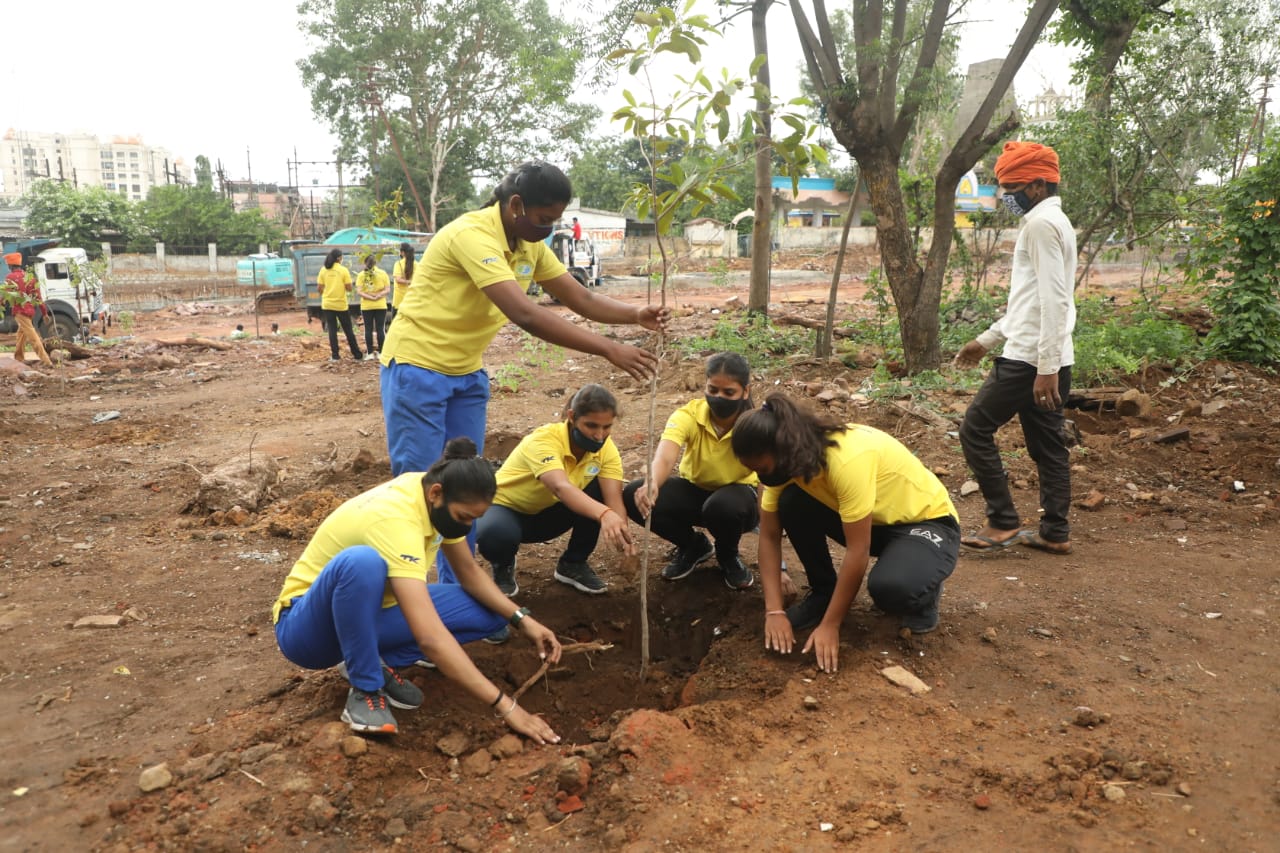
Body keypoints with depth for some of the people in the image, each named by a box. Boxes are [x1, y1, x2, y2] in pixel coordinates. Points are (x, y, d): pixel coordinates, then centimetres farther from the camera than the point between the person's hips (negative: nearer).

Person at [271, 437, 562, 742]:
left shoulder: (437, 498, -10)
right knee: (361, 561, -42)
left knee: (491, 611, -8)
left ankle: (375, 661, 0)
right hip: (307, 625, -7)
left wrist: (521, 619, -12)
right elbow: (430, 638, -42)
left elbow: (470, 573, 4)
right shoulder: (395, 520, -35)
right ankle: (365, 689, -19)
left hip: (367, 612, 8)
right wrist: (505, 706, -41)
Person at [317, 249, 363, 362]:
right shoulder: (343, 270, -8)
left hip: (328, 304, 2)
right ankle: (357, 354, 10)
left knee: (332, 330, 6)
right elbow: (349, 288, -10)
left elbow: (320, 288, 2)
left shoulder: (323, 270, 1)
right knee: (348, 330, 6)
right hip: (341, 305, -2)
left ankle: (334, 355, 4)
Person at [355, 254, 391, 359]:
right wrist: (378, 295, -11)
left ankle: (370, 353, 6)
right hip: (381, 306, 0)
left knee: (368, 329, 5)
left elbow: (359, 291, -9)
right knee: (380, 329, 4)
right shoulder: (382, 274, -1)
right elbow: (387, 289, -6)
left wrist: (370, 297, -10)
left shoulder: (361, 275, -2)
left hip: (366, 306, 0)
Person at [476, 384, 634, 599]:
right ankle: (503, 567, 0)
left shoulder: (606, 448, -16)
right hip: (507, 508, -4)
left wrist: (624, 540, -49)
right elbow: (561, 488, -52)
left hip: (549, 514, 5)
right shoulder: (543, 440, -34)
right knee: (495, 535, -39)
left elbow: (614, 499, -28)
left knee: (600, 493, -23)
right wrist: (604, 514, -70)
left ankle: (573, 563, 1)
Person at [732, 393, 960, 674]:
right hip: (872, 519, 7)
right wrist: (774, 611, -17)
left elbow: (857, 552, -32)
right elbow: (769, 537, -10)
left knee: (889, 587, -37)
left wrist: (829, 626, -26)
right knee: (792, 504, -18)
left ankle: (923, 590, 0)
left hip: (928, 521, -6)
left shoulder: (848, 460, -37)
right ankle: (823, 592, 3)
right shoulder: (787, 460, -14)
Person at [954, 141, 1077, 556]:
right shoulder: (1053, 222, 19)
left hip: (1031, 359, -10)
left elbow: (1053, 300, -21)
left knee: (975, 429, -1)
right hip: (1045, 359, 10)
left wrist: (1046, 367, -23)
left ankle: (1002, 522, 4)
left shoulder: (1041, 223, -13)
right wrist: (987, 339, 26)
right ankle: (1055, 532, 18)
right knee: (1047, 445, 12)